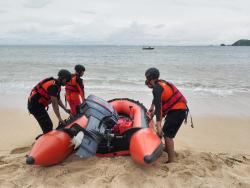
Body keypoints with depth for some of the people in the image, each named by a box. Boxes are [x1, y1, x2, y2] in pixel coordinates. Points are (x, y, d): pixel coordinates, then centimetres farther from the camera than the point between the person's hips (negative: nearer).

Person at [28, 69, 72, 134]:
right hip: (35, 105, -10)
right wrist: (60, 119, -22)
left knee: (49, 125, 16)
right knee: (47, 126, -8)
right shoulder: (53, 86, -24)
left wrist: (65, 109, 13)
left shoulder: (56, 84, 6)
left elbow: (58, 99, 17)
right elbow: (54, 104, -24)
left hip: (38, 104, 10)